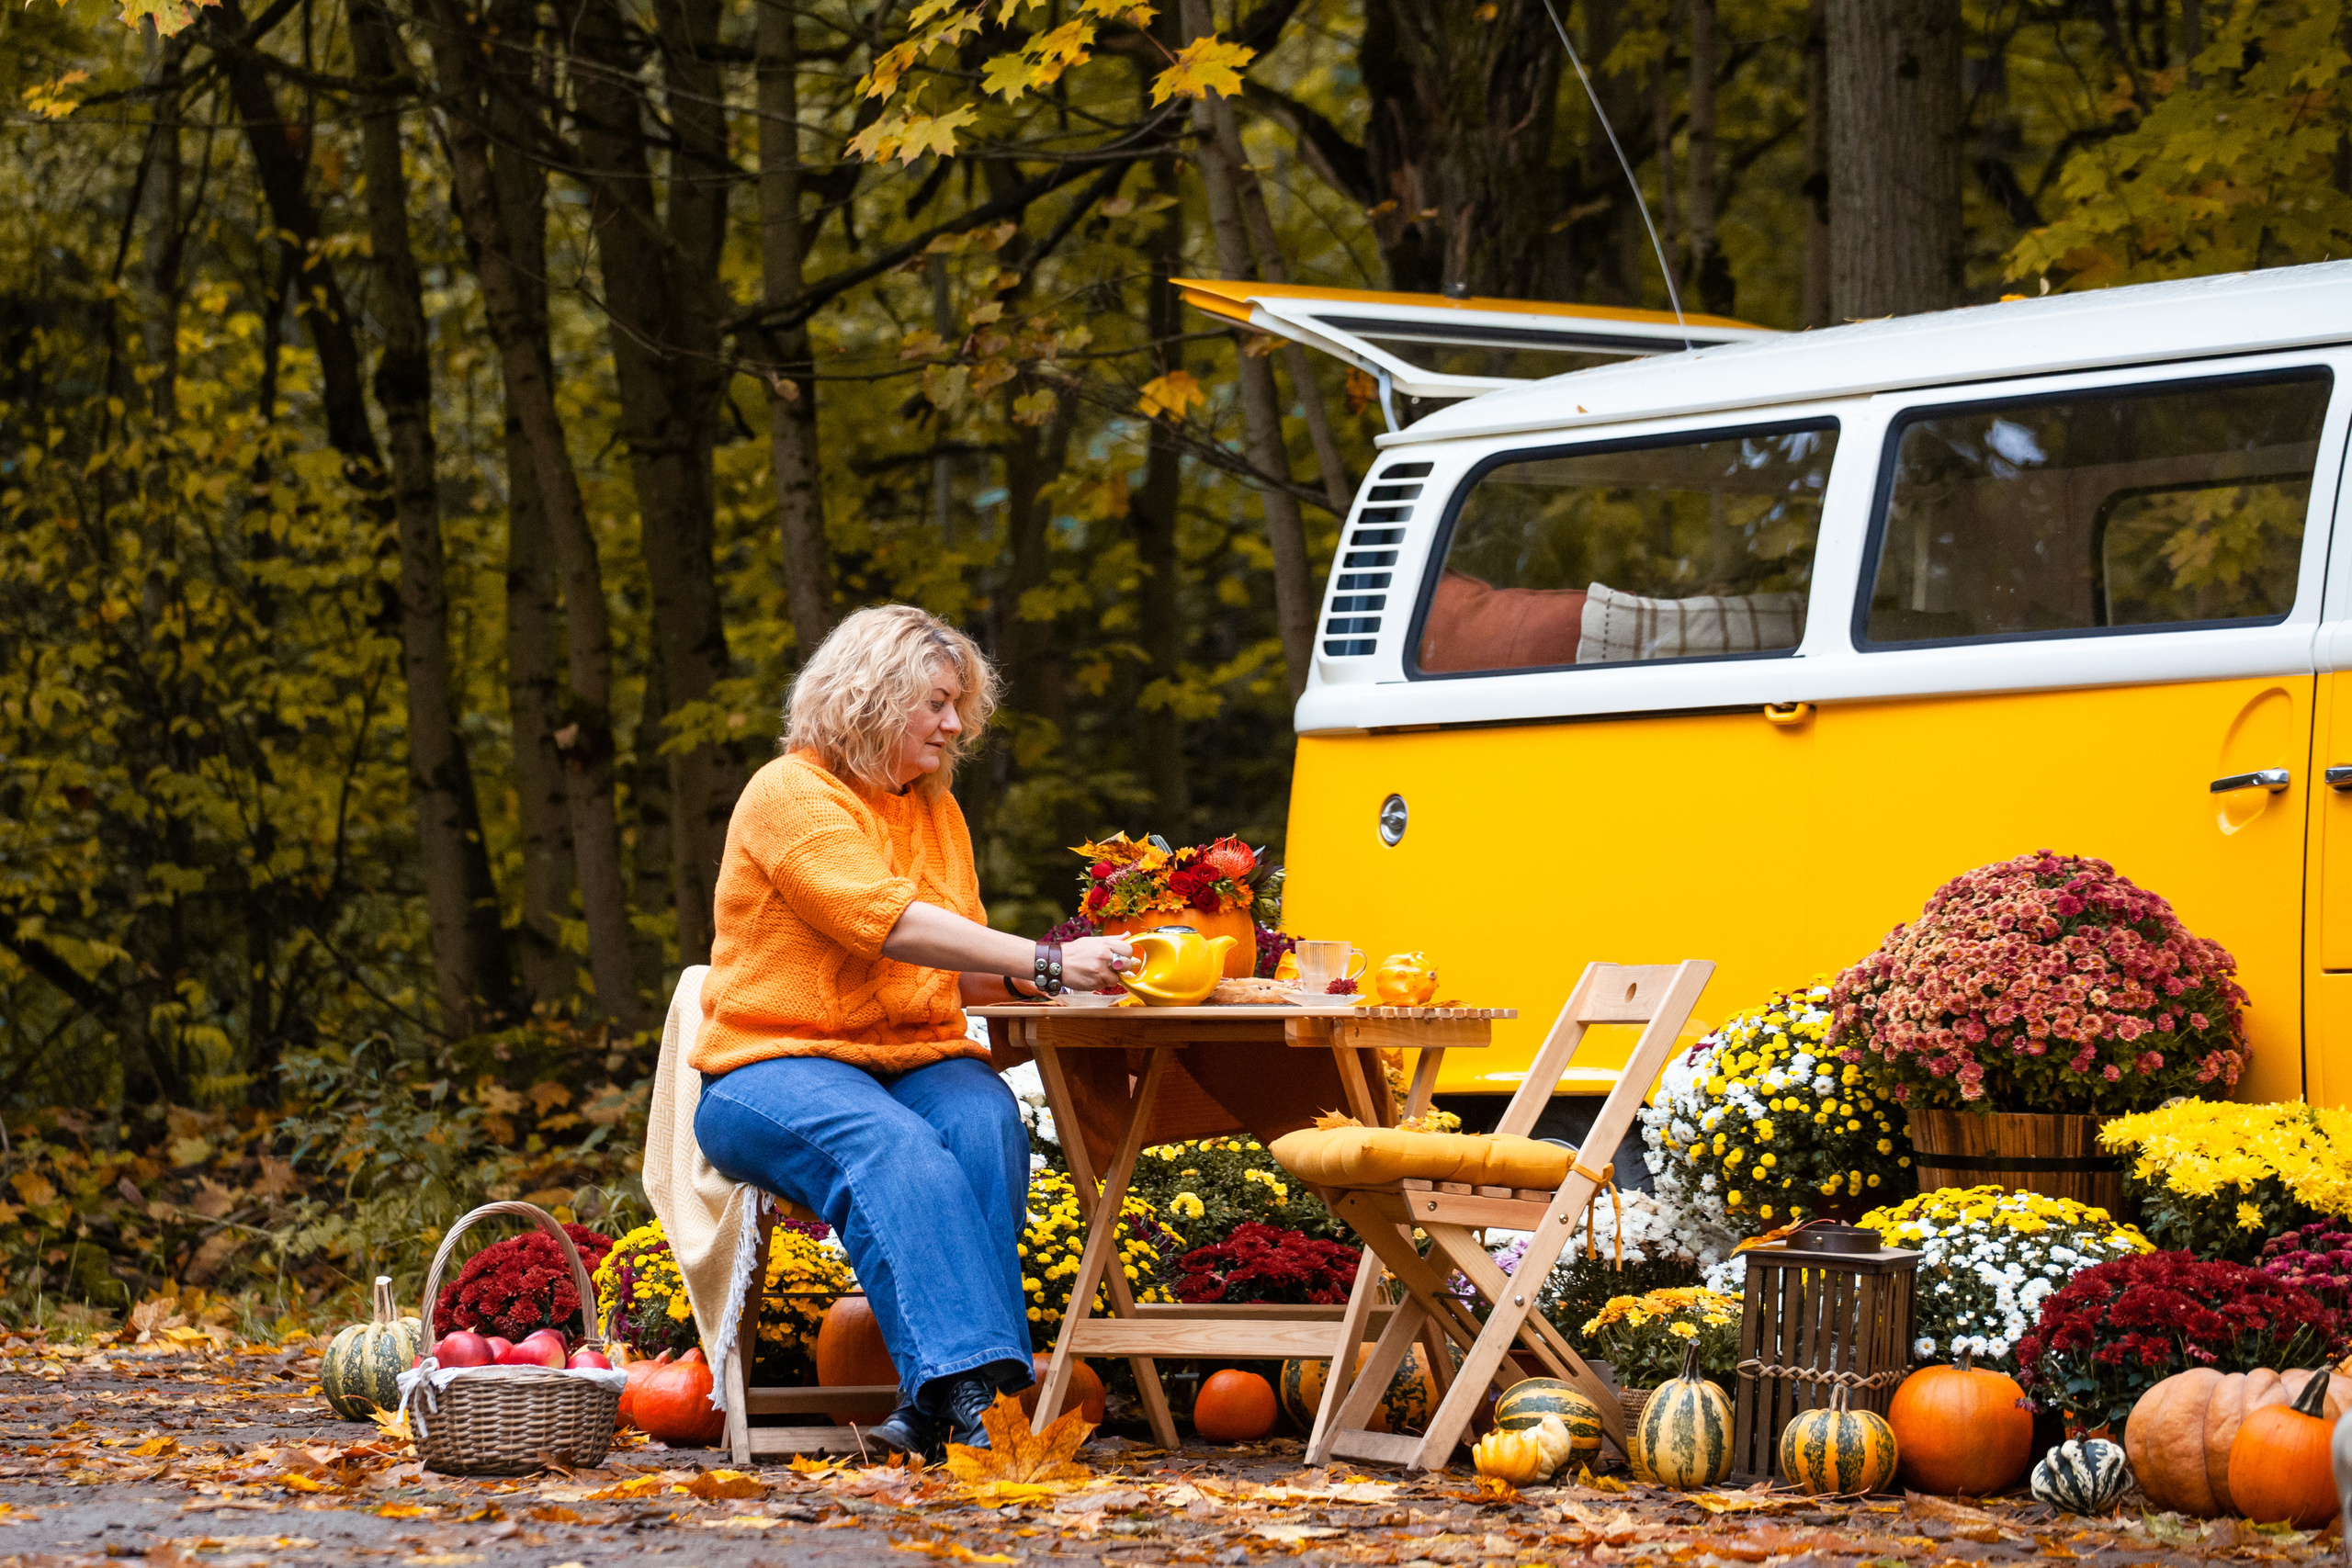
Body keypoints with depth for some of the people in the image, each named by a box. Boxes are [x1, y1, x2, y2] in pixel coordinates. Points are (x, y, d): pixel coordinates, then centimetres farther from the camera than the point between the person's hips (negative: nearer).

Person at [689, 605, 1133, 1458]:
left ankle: (931, 1404, -37)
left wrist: (1019, 981, -3)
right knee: (895, 1153, -37)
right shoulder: (789, 794, -8)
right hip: (774, 1068, -6)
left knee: (985, 1122, -29)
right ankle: (969, 1388, -48)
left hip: (916, 1059, 6)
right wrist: (1045, 962, -25)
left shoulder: (937, 811, 17)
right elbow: (891, 925, -21)